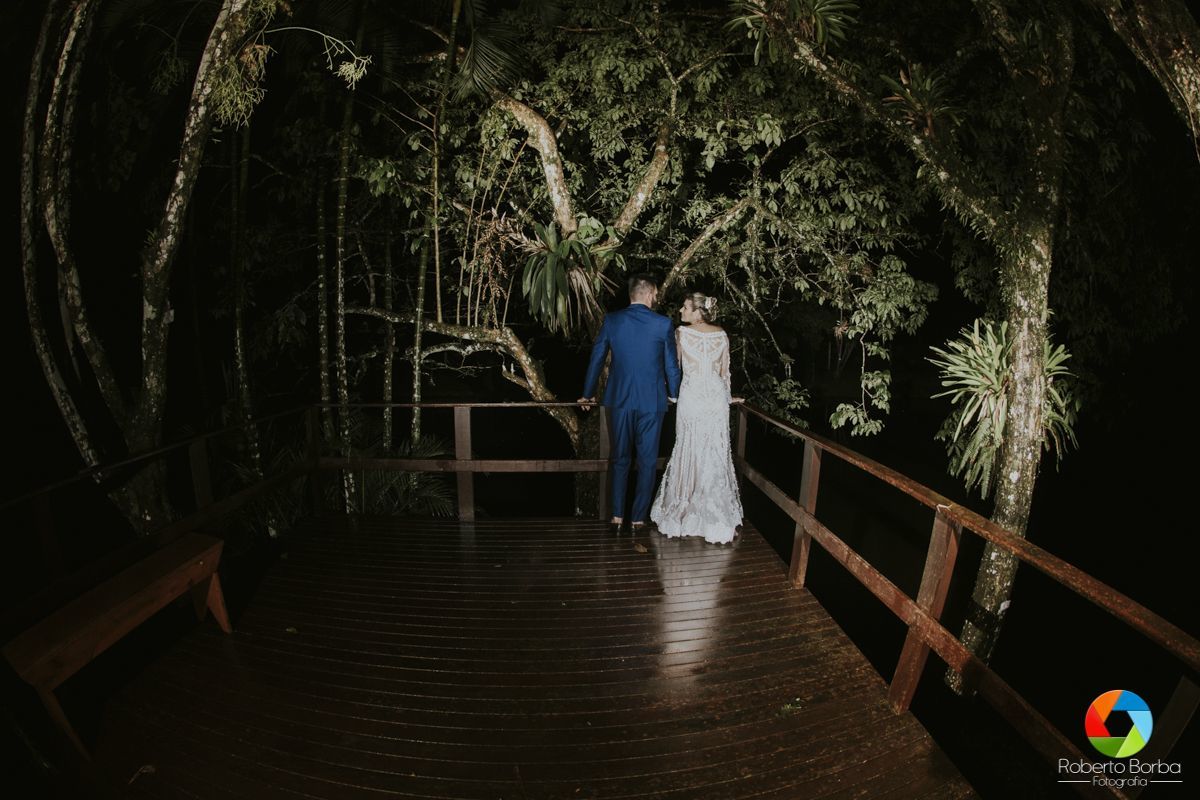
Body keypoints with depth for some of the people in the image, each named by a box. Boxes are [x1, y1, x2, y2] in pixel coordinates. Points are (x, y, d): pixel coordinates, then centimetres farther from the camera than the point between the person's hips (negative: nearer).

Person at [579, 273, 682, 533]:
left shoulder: (611, 320, -2)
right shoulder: (663, 323, -8)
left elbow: (596, 359, 4)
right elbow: (672, 365, 0)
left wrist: (588, 393, 17)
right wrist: (673, 394, 18)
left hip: (620, 400, 2)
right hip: (651, 401, -2)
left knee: (620, 459, 14)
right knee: (647, 462, 11)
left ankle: (617, 516, 15)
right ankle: (638, 518, 16)